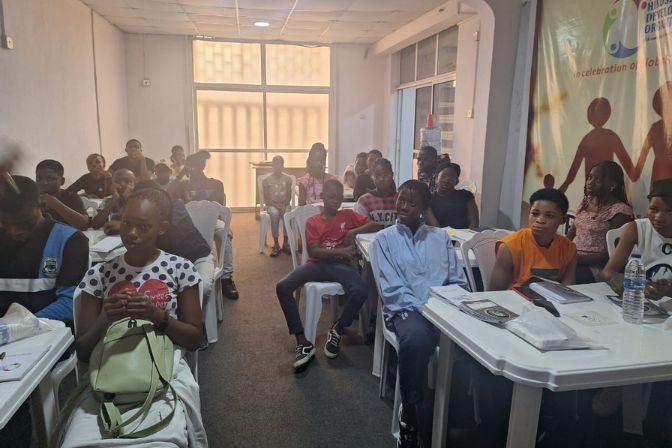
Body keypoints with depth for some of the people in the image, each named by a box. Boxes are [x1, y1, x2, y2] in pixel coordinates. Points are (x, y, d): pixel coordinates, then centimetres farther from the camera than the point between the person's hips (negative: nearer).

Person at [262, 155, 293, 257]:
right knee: (274, 214, -36)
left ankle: (285, 244, -20)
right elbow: (266, 199, -3)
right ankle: (276, 245, -28)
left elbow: (289, 197, 4)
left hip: (284, 205, 1)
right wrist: (277, 205, -18)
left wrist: (283, 205, -15)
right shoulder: (267, 180, -1)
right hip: (271, 205, -1)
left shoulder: (287, 179, 6)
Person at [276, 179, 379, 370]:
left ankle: (337, 329, -6)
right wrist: (340, 251, -17)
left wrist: (353, 232, -8)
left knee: (361, 290, -33)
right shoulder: (312, 222, 11)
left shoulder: (348, 215, 12)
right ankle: (303, 342, -19)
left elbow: (375, 225, 7)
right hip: (317, 264, 1)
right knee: (282, 287, -25)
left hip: (340, 265, -1)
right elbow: (313, 251, -3)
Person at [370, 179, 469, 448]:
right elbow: (392, 290, -5)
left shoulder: (441, 238, 16)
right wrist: (425, 309, -18)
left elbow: (458, 282, 13)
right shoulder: (384, 240, 6)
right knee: (417, 337, -38)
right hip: (407, 309, -3)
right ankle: (409, 410, -19)